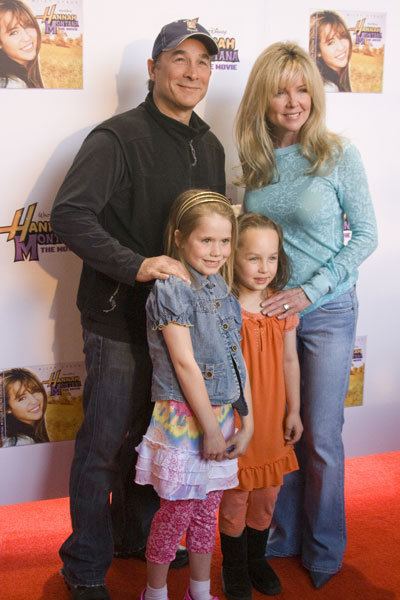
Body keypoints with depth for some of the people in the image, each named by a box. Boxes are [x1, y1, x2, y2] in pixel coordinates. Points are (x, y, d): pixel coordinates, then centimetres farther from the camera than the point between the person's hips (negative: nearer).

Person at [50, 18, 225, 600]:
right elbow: (69, 214, -22)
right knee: (104, 444, 3)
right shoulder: (118, 137, -13)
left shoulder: (210, 146, 10)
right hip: (119, 318, -7)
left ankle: (139, 534, 41)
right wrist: (136, 265, -29)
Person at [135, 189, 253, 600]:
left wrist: (247, 422, 5)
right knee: (178, 511, 5)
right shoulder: (171, 289, -15)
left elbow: (236, 361, 9)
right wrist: (210, 428, -15)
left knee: (207, 509, 17)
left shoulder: (223, 290, 8)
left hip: (222, 414, 7)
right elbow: (185, 365, -17)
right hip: (183, 417, -7)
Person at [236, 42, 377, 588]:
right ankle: (283, 538, 32)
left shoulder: (338, 155, -10)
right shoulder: (255, 160, 1)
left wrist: (308, 292, -15)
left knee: (320, 437, 4)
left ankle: (325, 551, 26)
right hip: (268, 311, 4)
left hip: (326, 311, -3)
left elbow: (365, 236, -8)